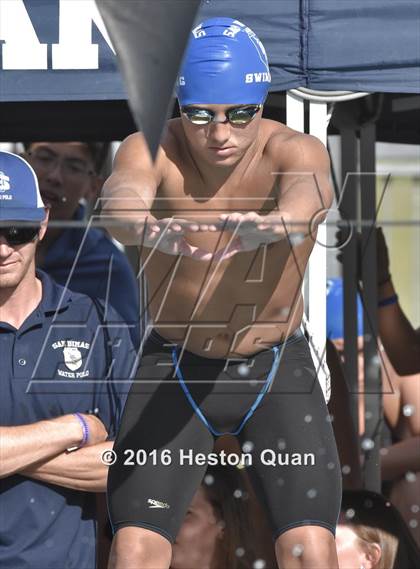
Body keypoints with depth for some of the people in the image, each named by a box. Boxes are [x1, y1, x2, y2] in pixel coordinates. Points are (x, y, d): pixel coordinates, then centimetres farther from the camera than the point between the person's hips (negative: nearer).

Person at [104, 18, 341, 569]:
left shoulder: (294, 151, -18)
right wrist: (147, 229, -66)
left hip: (278, 367, 0)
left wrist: (272, 224, -67)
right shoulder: (153, 150, -18)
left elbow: (309, 192, -42)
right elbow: (123, 193, -41)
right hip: (174, 366, 0)